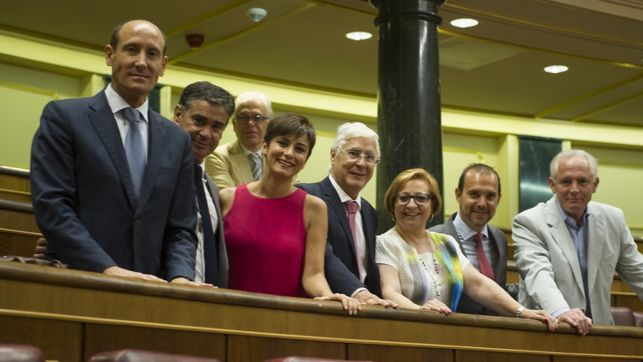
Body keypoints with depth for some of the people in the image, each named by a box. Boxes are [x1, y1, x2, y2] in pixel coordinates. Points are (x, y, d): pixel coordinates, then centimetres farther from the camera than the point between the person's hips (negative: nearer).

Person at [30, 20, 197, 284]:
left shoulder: (177, 140, 14)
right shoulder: (63, 116, 2)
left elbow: (180, 228, 11)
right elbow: (51, 206, -8)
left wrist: (180, 277, -8)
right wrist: (108, 270, -18)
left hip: (148, 289, 3)